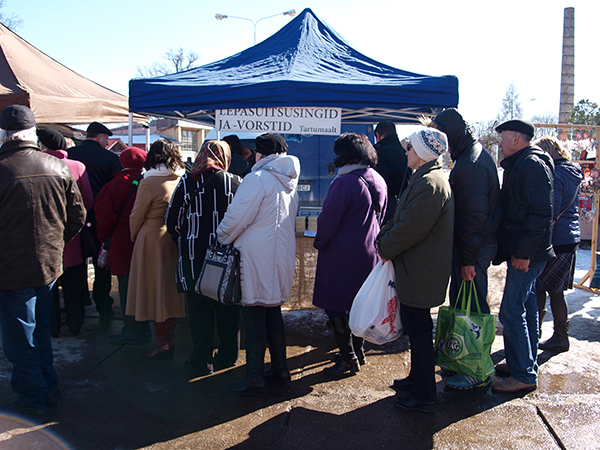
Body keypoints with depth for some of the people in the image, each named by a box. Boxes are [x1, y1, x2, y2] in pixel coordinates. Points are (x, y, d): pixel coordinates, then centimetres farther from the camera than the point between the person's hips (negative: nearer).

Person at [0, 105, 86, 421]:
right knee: (40, 331, 22)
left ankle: (33, 402, 22)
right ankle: (49, 390, 34)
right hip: (50, 265, 6)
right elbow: (78, 217, 5)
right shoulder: (59, 168, -2)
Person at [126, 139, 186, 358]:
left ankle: (161, 340, 10)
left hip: (153, 239, -6)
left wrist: (134, 236, 11)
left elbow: (137, 215, -6)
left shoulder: (149, 182, -14)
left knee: (155, 289, 4)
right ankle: (170, 338, 25)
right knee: (172, 287, 15)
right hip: (176, 240, 6)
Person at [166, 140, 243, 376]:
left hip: (195, 256, -1)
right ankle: (228, 355, 25)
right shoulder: (236, 182, -3)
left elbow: (173, 222, 2)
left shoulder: (187, 182, -3)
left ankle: (201, 361, 14)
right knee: (228, 308, 13)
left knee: (200, 309, 7)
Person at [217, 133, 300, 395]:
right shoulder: (289, 183, 12)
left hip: (257, 258, -8)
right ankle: (280, 370, 27)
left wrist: (222, 238, 3)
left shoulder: (257, 179, -13)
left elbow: (237, 217, -15)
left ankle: (255, 379, 7)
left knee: (254, 317, -1)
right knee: (273, 313, 18)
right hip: (281, 255, 8)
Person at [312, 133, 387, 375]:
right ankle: (358, 351, 30)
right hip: (369, 252, 9)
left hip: (342, 255, -8)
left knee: (333, 306, 2)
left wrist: (320, 242, -1)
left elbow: (329, 219, -16)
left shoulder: (346, 182, -21)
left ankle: (348, 359, 6)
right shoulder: (379, 181, 6)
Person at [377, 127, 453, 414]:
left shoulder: (429, 184, -21)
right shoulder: (426, 178, 14)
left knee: (418, 329, -2)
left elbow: (410, 229, -24)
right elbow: (402, 219, 18)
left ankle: (424, 397, 10)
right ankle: (417, 379, 36)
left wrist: (386, 249, -10)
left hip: (421, 271, -11)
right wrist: (384, 237, 5)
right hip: (417, 268, 11)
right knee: (415, 325, 20)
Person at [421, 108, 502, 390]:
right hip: (472, 246, 10)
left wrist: (469, 259, -21)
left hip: (475, 249, -10)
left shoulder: (471, 165, -20)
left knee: (472, 307, -1)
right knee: (460, 302, 18)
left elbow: (475, 216, -24)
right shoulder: (475, 156, 14)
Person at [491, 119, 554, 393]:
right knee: (526, 307, 17)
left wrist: (524, 252, -23)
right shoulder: (520, 165, 17)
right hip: (522, 251, 11)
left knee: (511, 312, -7)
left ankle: (524, 375, 3)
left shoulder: (533, 165, -16)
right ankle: (526, 363, 29)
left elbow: (541, 213, -23)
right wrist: (518, 250, 17)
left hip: (527, 255, -11)